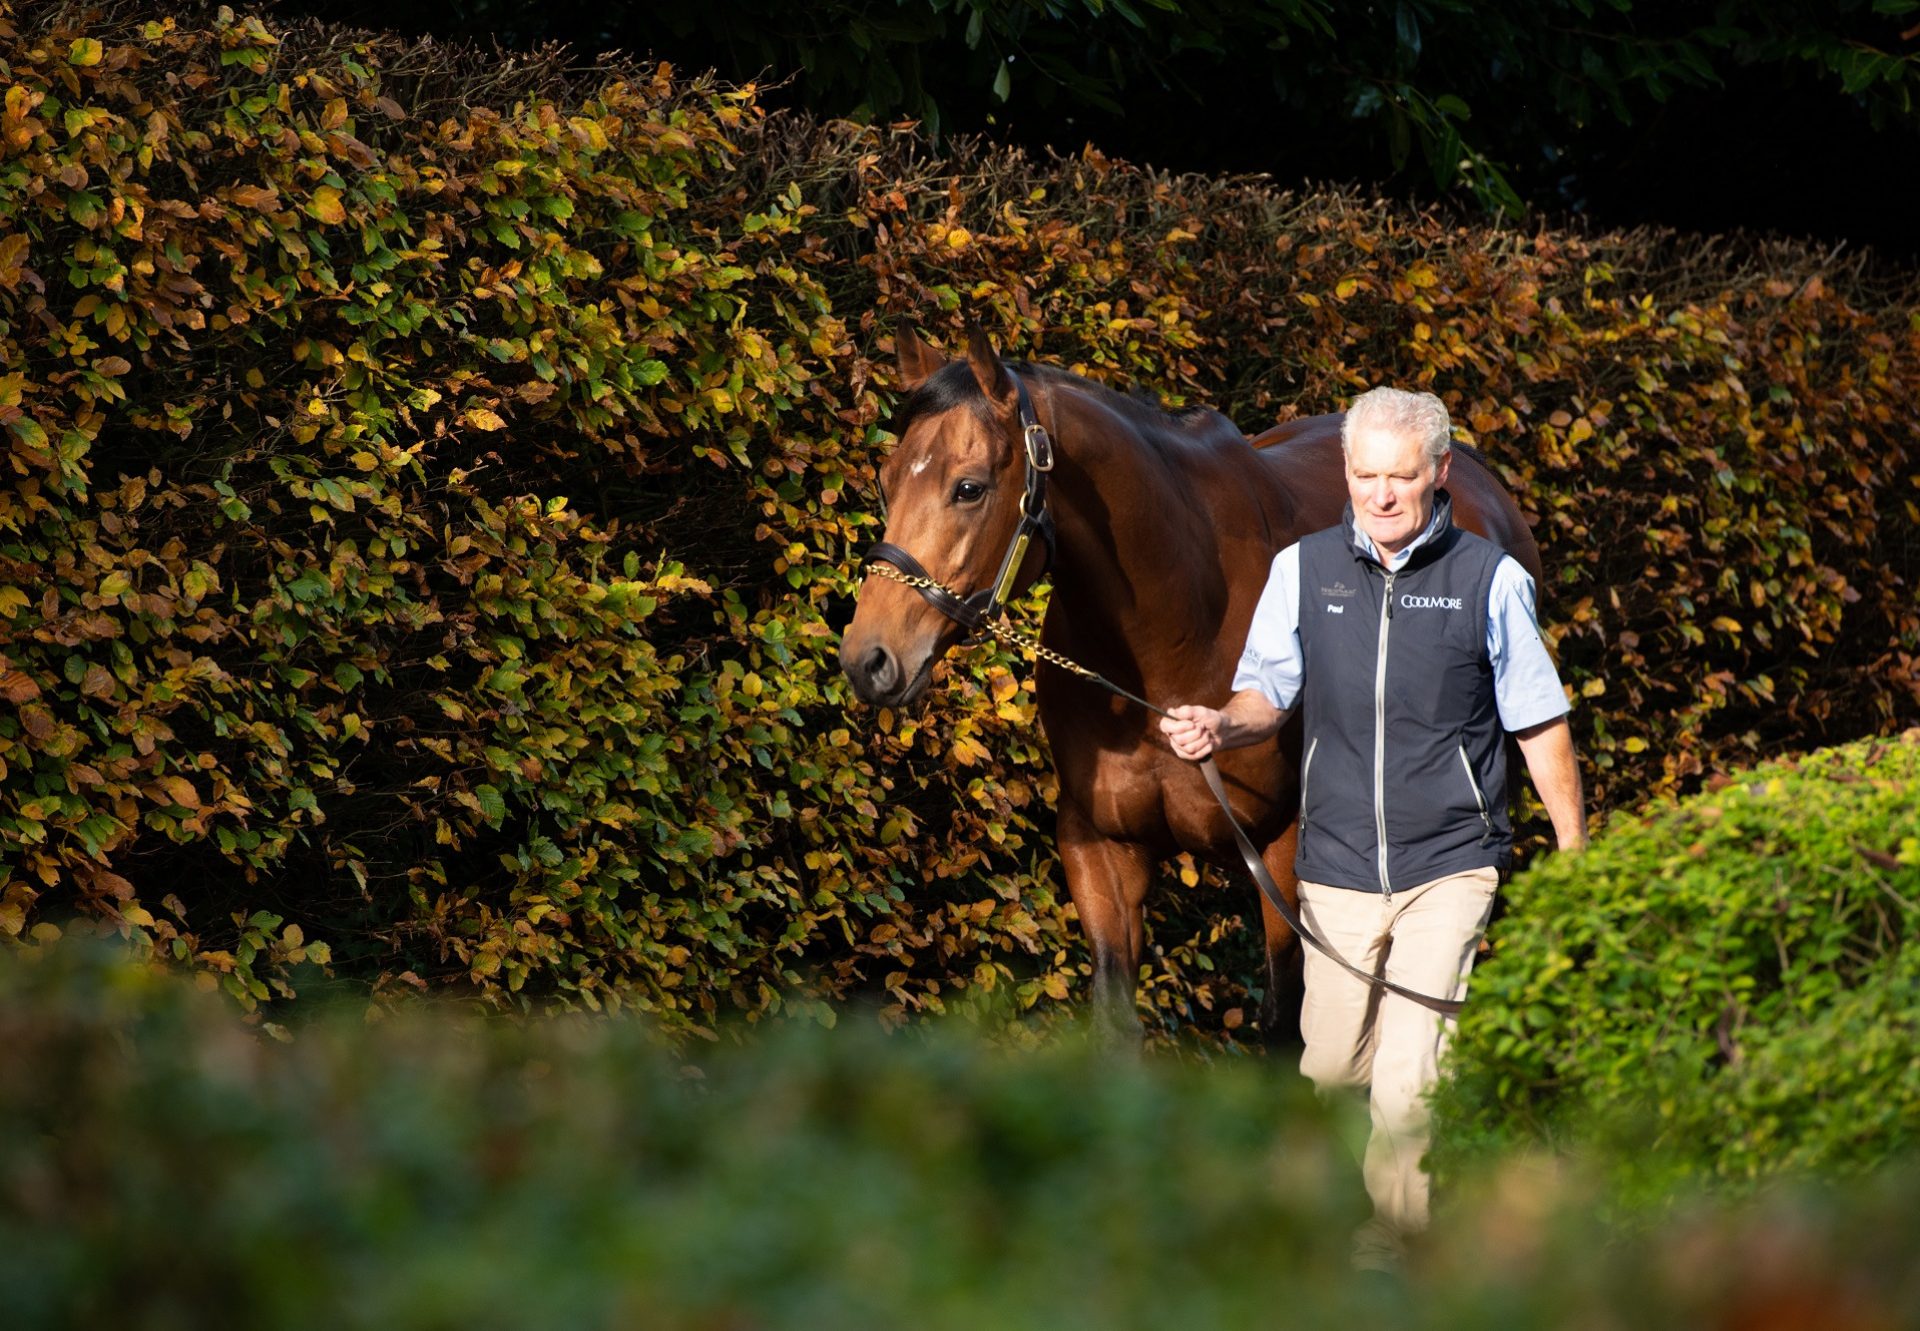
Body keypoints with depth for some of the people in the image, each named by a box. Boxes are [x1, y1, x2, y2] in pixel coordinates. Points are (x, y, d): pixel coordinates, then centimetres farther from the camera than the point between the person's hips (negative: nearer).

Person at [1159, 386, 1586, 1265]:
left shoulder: (1490, 580, -5)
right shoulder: (1303, 570, 0)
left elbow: (1539, 727, 2)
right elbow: (1269, 695, 7)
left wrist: (1575, 855, 5)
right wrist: (1221, 724, -16)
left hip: (1449, 865, -3)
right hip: (1338, 865, 3)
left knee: (1407, 1079, -10)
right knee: (1332, 1064, 11)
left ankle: (1389, 1241, 8)